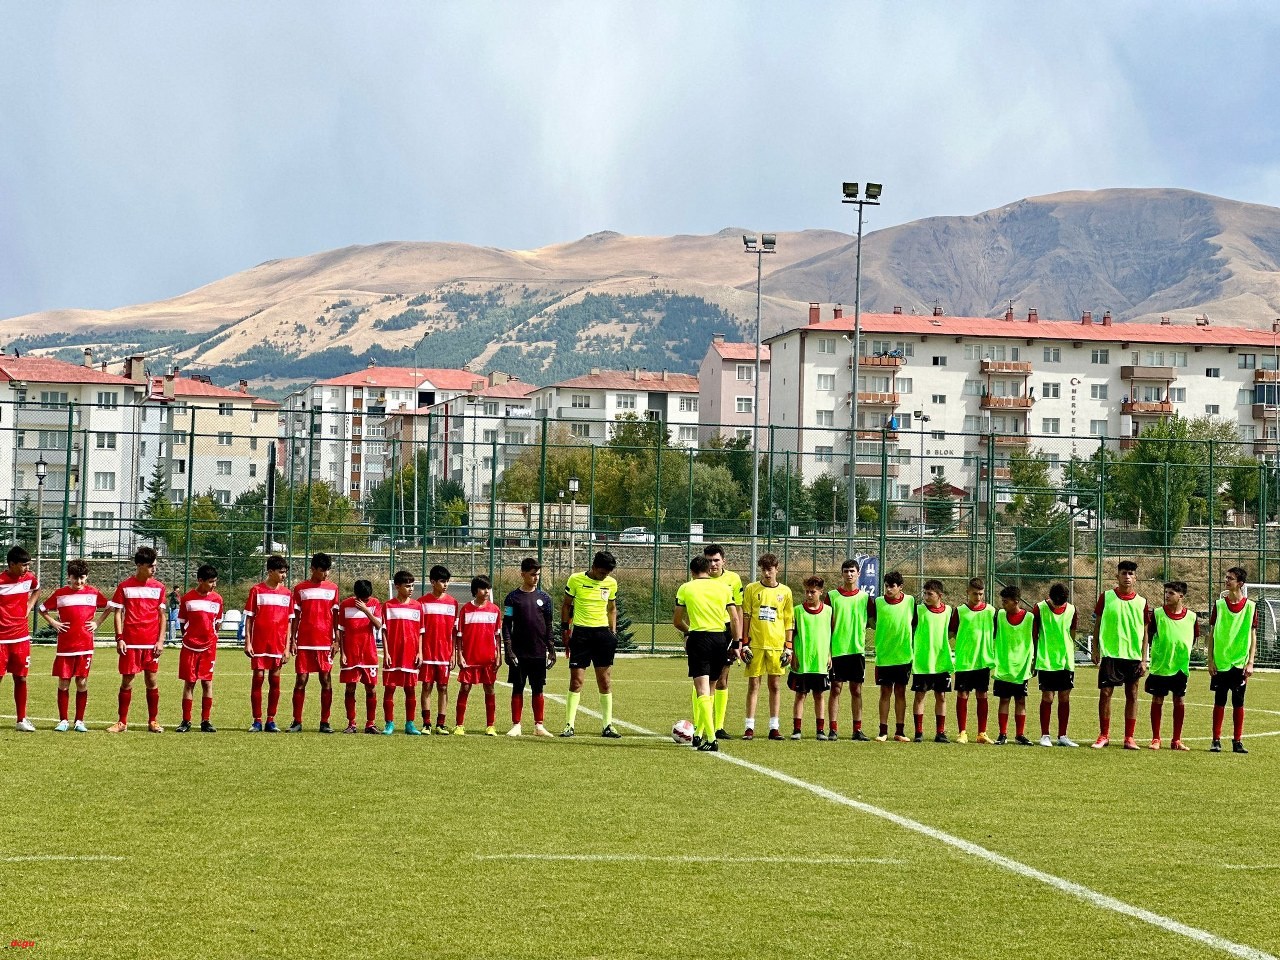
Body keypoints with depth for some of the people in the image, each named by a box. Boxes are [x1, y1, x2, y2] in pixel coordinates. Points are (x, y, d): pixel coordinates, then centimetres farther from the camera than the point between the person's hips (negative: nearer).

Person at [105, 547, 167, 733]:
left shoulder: (158, 587, 7)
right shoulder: (125, 586, 1)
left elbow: (162, 615, 9)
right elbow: (118, 613, 2)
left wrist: (161, 640, 1)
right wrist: (119, 638, -6)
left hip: (151, 642, 2)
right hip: (130, 642, -2)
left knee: (151, 681, 4)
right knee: (127, 681, 1)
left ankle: (153, 721, 13)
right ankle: (122, 722, 8)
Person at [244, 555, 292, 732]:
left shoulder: (287, 593, 7)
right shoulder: (256, 590, 0)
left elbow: (289, 622, 8)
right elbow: (249, 618, 1)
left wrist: (287, 647, 3)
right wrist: (247, 642, -6)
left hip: (278, 644, 3)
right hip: (259, 643, -2)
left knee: (275, 681, 4)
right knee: (258, 679, -2)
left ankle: (271, 721, 10)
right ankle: (257, 721, 3)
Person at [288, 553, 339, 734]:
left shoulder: (333, 588, 9)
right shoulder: (300, 589, 6)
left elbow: (335, 615, 9)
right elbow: (296, 616, 7)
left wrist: (336, 639, 3)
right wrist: (292, 640, 1)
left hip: (325, 642, 1)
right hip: (304, 643, -1)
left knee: (326, 681, 1)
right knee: (300, 681, -2)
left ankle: (324, 722, 6)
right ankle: (297, 722, 2)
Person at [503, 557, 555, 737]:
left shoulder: (544, 597, 7)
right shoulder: (513, 597, 1)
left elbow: (548, 626, 11)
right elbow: (506, 625, 0)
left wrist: (551, 650, 7)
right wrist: (508, 650, -9)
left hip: (539, 652, 2)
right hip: (518, 653, -2)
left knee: (538, 689, 4)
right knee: (517, 688, 2)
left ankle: (539, 726, 8)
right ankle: (516, 725, 6)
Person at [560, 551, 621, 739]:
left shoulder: (611, 583, 6)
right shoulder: (575, 580, -4)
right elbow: (566, 605, 5)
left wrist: (613, 632, 10)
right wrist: (565, 630, 1)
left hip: (603, 632, 3)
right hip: (581, 632, -3)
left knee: (605, 681, 2)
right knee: (576, 680, -5)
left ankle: (608, 726, 7)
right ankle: (569, 725, 0)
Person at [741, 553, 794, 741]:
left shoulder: (785, 591, 7)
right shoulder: (751, 589, 4)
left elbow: (789, 621, 9)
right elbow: (745, 617, 5)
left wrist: (788, 647, 2)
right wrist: (744, 644, -2)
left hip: (777, 645, 1)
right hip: (755, 644, -1)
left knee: (775, 685, 3)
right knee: (753, 684, 0)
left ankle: (774, 727, 7)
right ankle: (749, 727, 2)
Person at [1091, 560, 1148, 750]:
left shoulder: (1141, 602, 5)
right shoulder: (1106, 597, 2)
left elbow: (1144, 632, 7)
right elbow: (1098, 625, 6)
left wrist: (1143, 658, 2)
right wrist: (1096, 650, 0)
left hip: (1133, 655, 1)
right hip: (1110, 654, -1)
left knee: (1132, 695, 3)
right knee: (1105, 693, -3)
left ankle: (1129, 737, 9)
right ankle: (1104, 735, 7)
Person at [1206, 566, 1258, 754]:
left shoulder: (1250, 606, 1)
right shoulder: (1219, 604, 2)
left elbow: (1253, 636, 3)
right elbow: (1212, 634, 5)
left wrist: (1250, 663, -4)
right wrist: (1210, 660, -1)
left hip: (1240, 664, 0)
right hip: (1220, 663, 0)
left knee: (1239, 703, 3)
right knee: (1219, 702, 2)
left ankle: (1238, 741, 9)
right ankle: (1216, 740, 7)